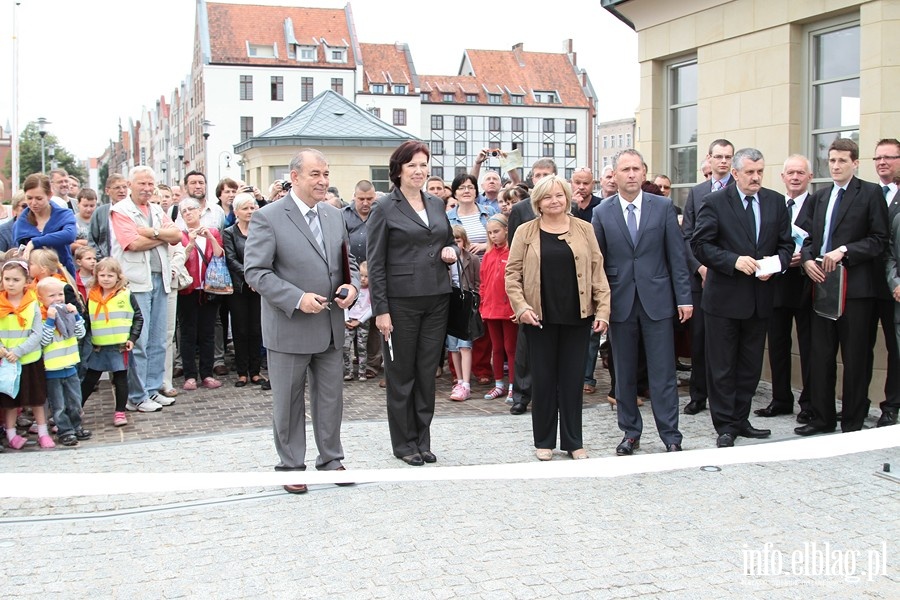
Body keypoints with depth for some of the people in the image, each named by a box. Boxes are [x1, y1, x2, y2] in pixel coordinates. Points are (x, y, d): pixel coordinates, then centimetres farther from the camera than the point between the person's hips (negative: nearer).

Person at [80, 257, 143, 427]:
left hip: (120, 346, -3)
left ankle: (120, 412, 16)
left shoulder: (126, 295, -5)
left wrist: (132, 338, -7)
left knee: (120, 378, 6)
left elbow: (138, 318, -1)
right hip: (98, 347, 3)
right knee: (90, 378, 12)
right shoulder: (92, 297, 4)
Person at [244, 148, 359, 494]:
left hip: (330, 326, 5)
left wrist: (352, 286, -4)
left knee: (331, 397, 13)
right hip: (289, 327, -5)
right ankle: (290, 466, 21)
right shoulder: (268, 218, -10)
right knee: (288, 401, 7)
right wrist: (297, 299, -22)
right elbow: (255, 271, -14)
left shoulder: (334, 216, 10)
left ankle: (331, 460, 28)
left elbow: (348, 261, 18)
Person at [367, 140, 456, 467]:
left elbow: (449, 242, 24)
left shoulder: (437, 204, 12)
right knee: (401, 374, 5)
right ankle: (404, 443, 16)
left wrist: (451, 252, -1)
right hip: (401, 301, -5)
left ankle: (422, 440, 20)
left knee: (427, 372, 10)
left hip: (436, 299, 5)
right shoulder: (385, 208, -5)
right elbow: (375, 262, -7)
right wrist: (380, 310, -12)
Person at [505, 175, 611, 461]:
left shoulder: (584, 230, 6)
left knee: (573, 378, 7)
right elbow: (512, 273, 2)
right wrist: (521, 306, -10)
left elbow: (597, 271, 5)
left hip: (576, 317, 1)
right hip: (540, 318, -1)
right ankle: (544, 441, 18)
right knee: (543, 379, 6)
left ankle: (573, 441, 18)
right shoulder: (525, 232, 3)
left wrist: (602, 309, -2)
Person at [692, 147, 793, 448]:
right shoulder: (715, 202, -6)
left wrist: (776, 263, -12)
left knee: (750, 365, 13)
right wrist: (734, 261, -22)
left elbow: (786, 243, 9)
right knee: (722, 366, 3)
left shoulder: (776, 202, 7)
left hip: (760, 297, 4)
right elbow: (700, 244, -11)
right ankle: (725, 426, 12)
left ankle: (740, 420, 25)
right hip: (724, 297, -4)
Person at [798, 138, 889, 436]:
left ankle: (853, 422, 11)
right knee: (821, 355, 9)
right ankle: (822, 418, 18)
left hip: (856, 286, -5)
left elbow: (879, 239, -8)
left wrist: (844, 251, -18)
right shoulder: (820, 196, 16)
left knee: (855, 358, 2)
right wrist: (807, 259, -3)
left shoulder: (870, 193, -1)